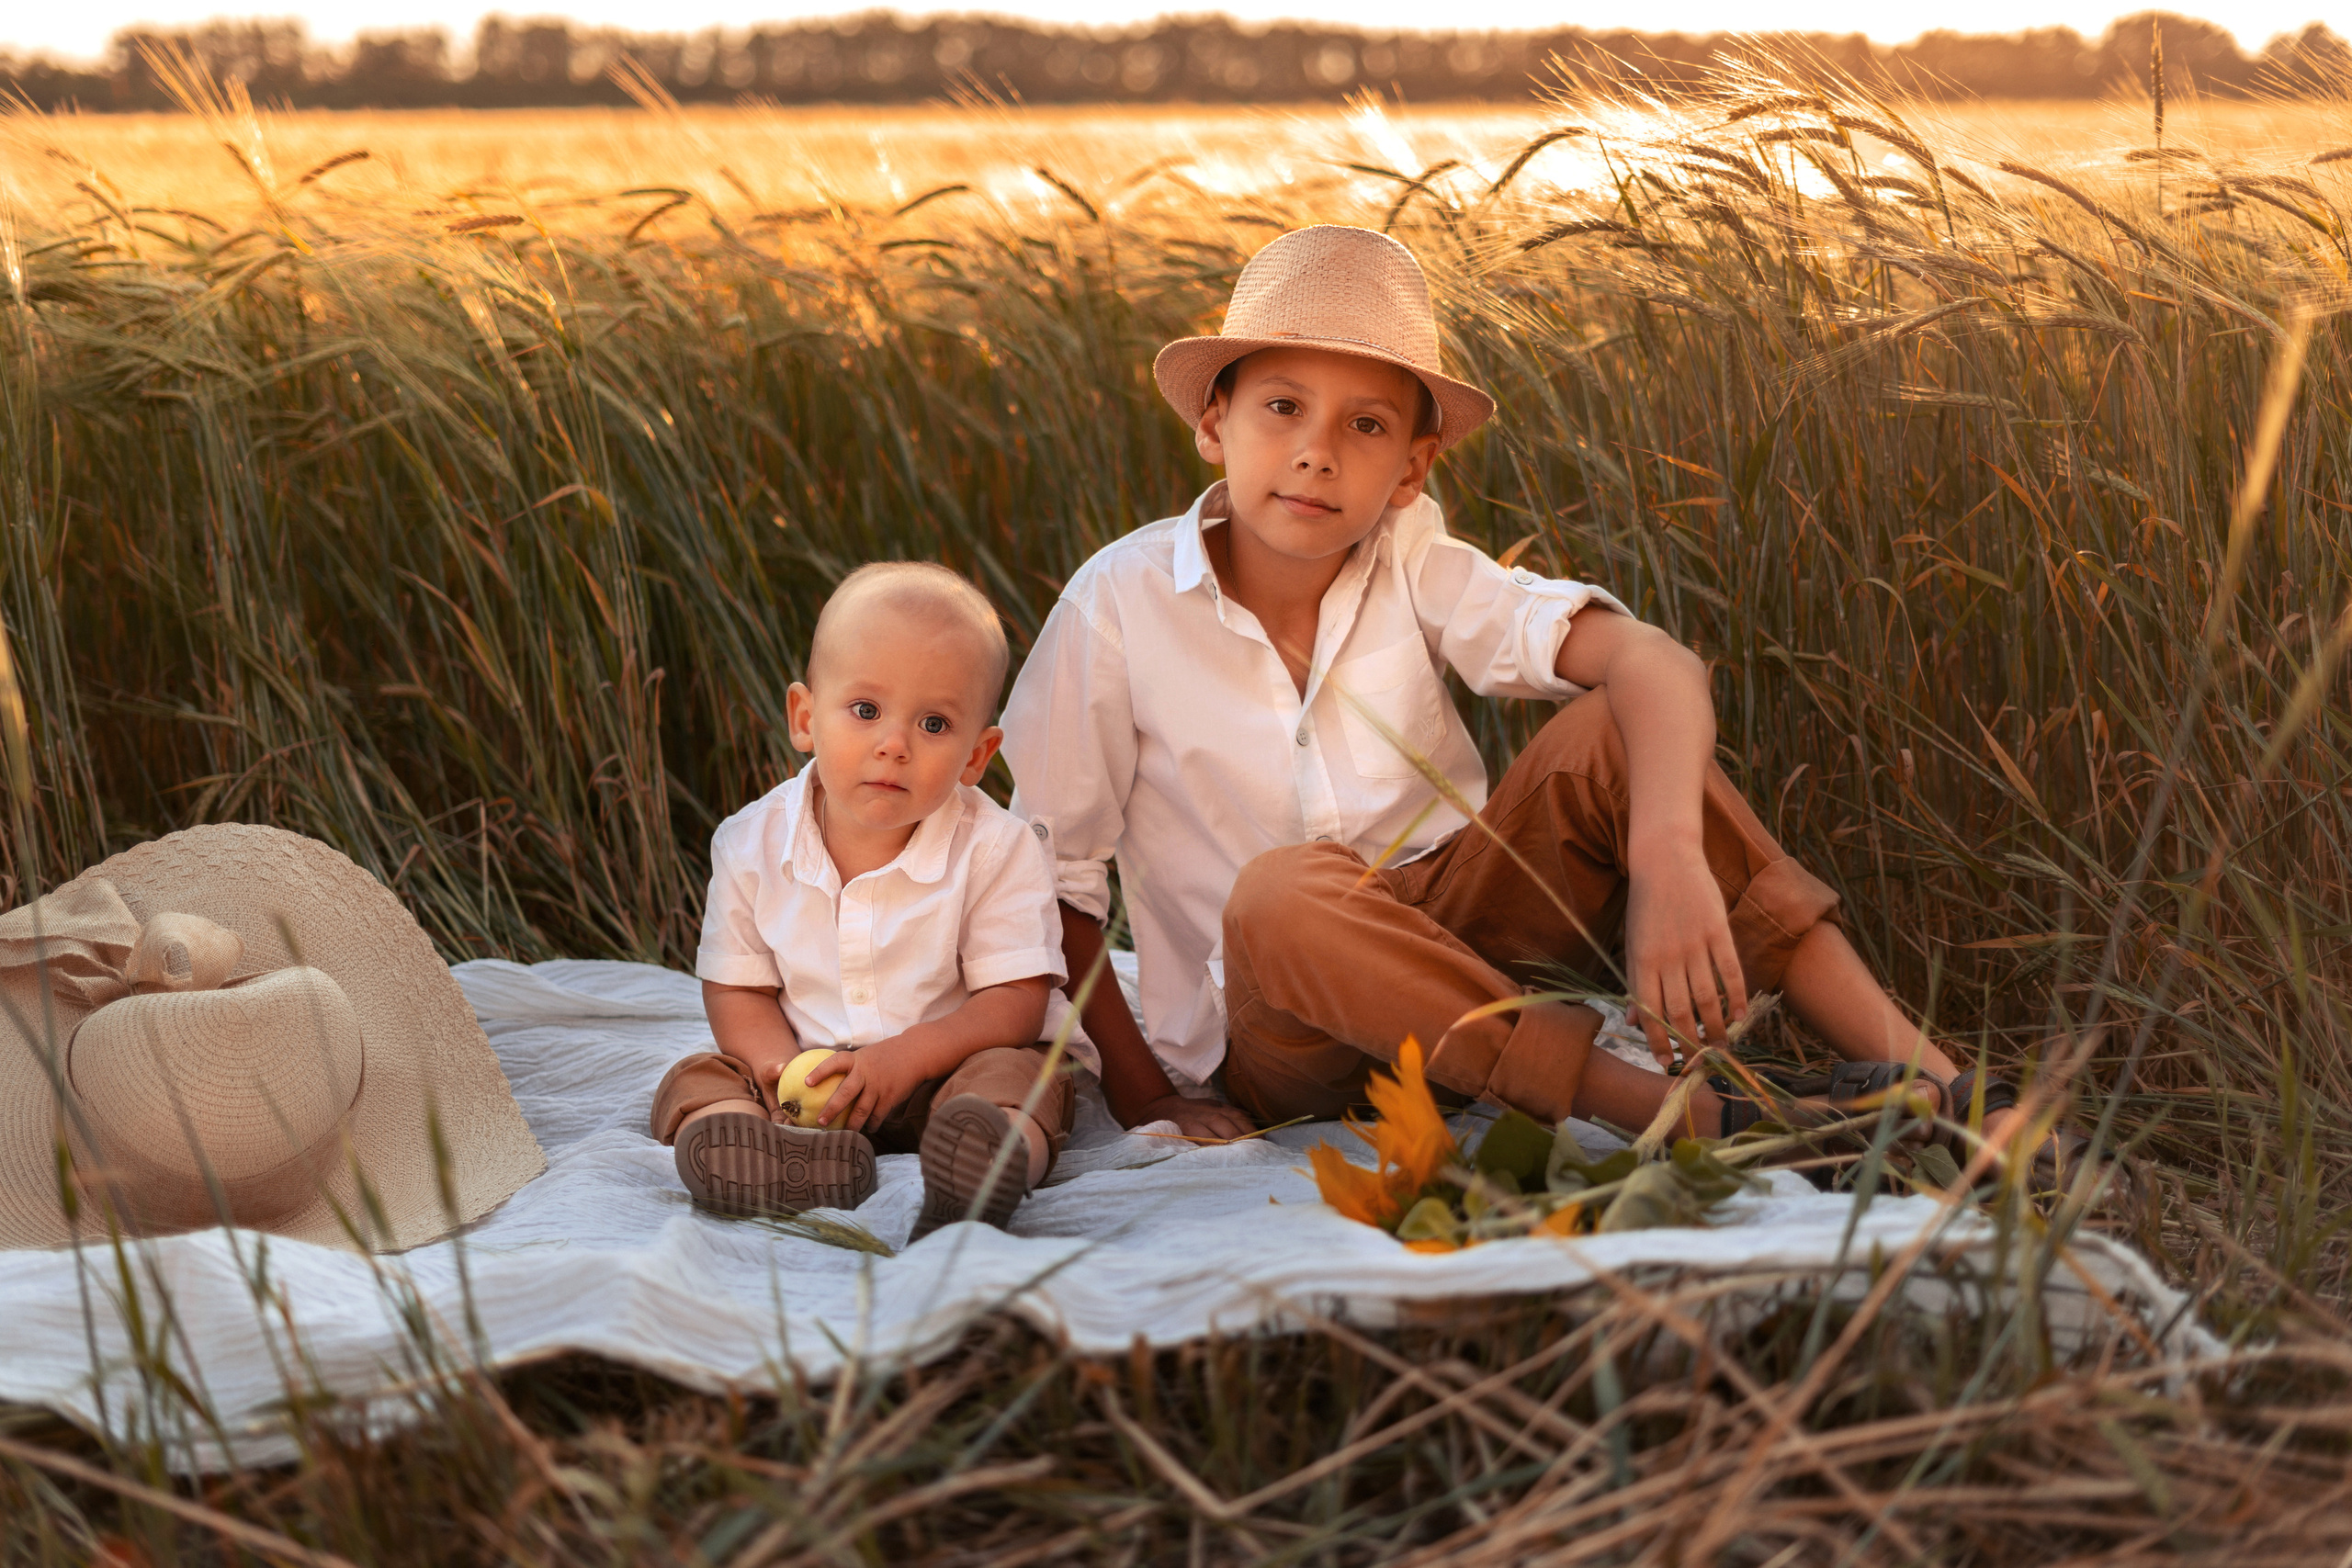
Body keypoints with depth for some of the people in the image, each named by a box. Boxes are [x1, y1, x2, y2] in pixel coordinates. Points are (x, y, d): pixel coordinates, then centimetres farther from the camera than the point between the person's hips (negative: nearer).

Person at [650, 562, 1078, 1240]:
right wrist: (781, 1064, -19)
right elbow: (735, 990, 3)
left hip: (943, 1070, -2)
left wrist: (907, 1056, -27)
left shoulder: (995, 851, -10)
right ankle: (758, 1150, -52)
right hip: (811, 1071, 3)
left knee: (1019, 1076, -30)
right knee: (696, 1079, -18)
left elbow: (1018, 1003, -13)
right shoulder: (753, 845, -2)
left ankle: (993, 1157, -64)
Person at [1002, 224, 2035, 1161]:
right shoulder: (1124, 601, -11)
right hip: (1272, 1049, -2)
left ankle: (1925, 1081, -27)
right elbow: (1053, 873, -4)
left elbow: (1653, 664, -23)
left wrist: (1669, 861, -42)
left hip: (1447, 933, 3)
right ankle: (1703, 1121, -39)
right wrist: (1144, 1096, -11)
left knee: (1613, 733, -20)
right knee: (1283, 893, -37)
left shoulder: (1411, 570, -7)